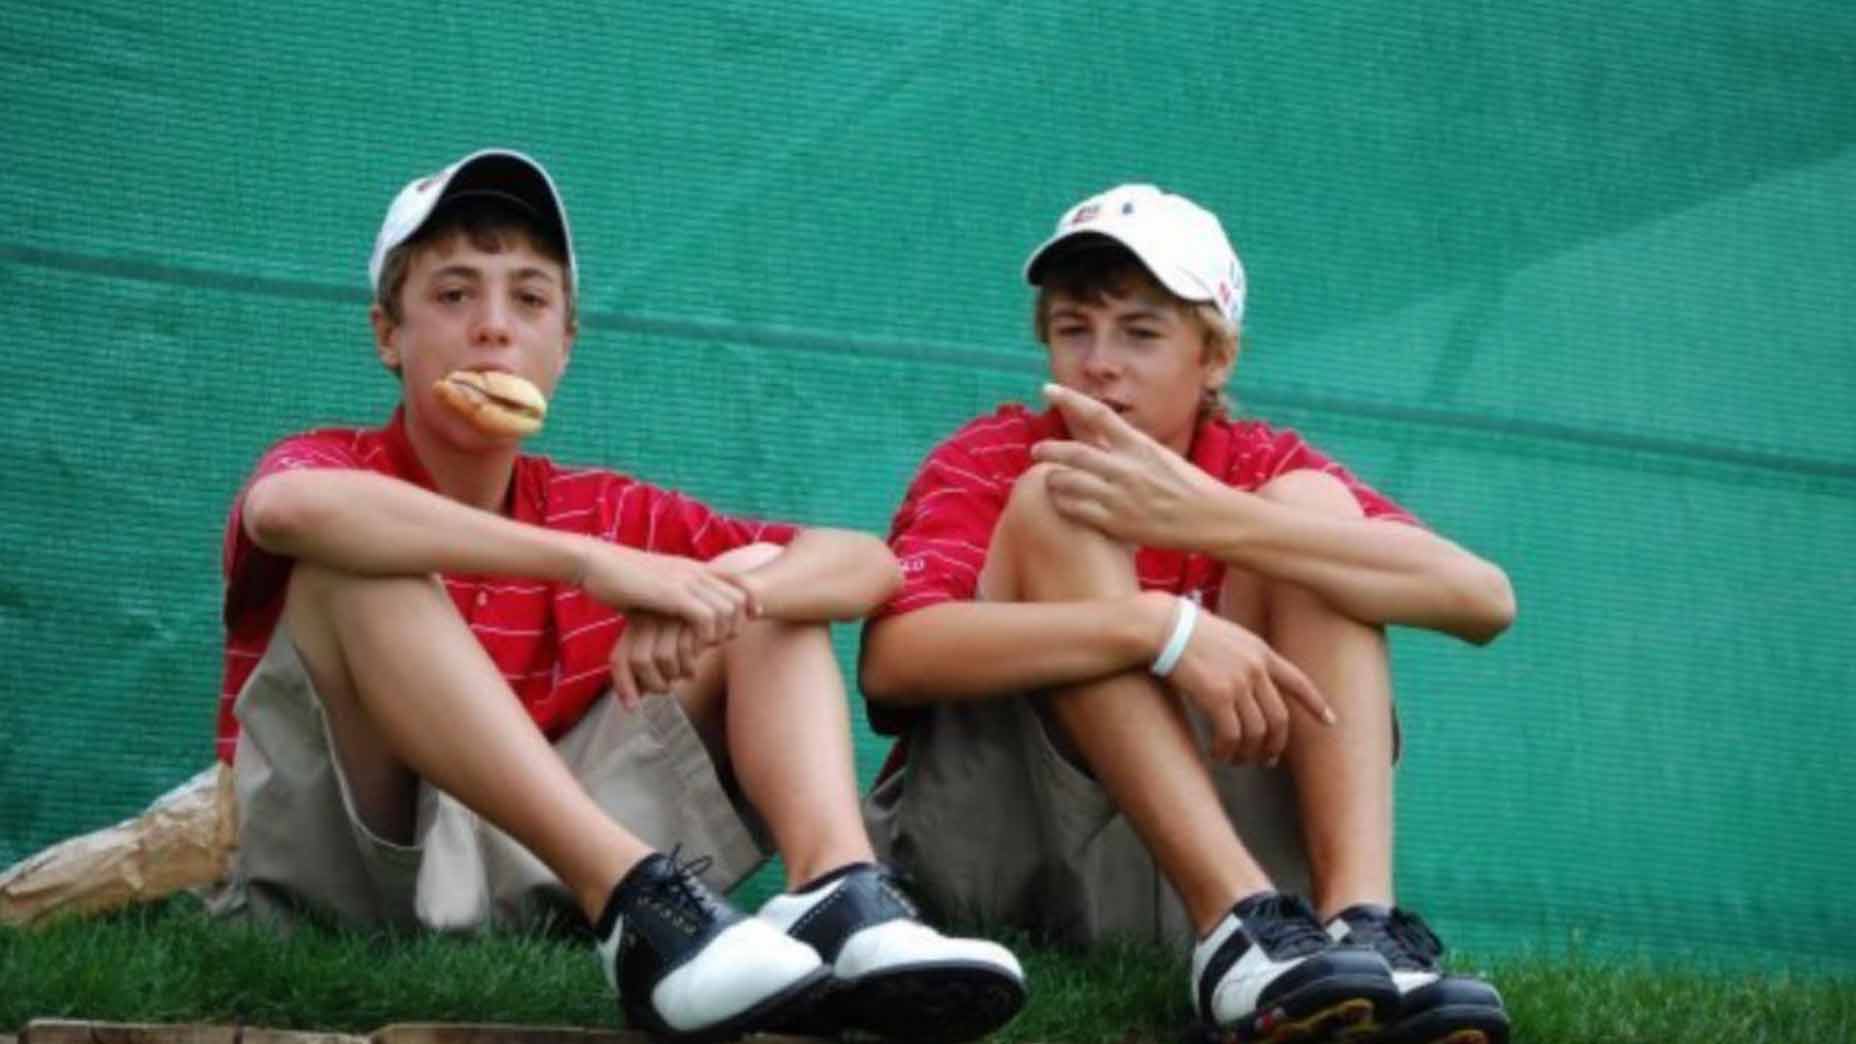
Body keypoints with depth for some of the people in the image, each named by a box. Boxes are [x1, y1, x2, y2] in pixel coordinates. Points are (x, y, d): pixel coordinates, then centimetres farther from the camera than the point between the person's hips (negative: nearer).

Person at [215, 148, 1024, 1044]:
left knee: (773, 597, 1)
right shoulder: (338, 469, -1)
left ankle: (837, 897, -29)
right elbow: (289, 510, -30)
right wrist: (591, 563, -33)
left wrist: (716, 595, -20)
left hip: (537, 877, 4)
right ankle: (635, 898, -40)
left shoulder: (605, 512, 12)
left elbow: (867, 564, 3)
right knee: (350, 560, -25)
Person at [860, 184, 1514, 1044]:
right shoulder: (990, 463, 0)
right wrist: (1163, 626, -34)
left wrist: (1209, 520, -26)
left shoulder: (1259, 467, 5)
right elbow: (891, 658, -23)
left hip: (1181, 866, 2)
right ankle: (1239, 923, -35)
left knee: (1310, 505, -9)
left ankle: (1358, 922, -29)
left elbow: (1483, 598, -15)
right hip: (995, 846, -2)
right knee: (1054, 506, -19)